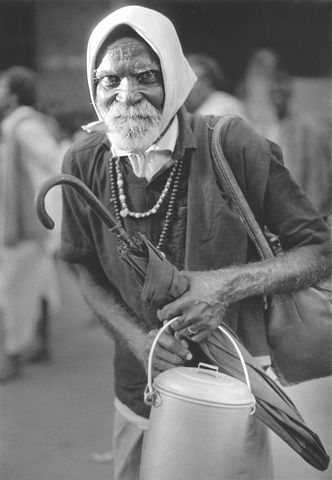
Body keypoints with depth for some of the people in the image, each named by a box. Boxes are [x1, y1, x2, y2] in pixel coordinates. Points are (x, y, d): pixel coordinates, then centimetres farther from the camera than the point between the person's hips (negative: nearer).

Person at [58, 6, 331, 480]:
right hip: (139, 399, 3)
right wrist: (137, 339, -12)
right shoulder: (83, 163, -6)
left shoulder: (232, 146, -16)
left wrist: (229, 284, -23)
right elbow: (88, 273, 6)